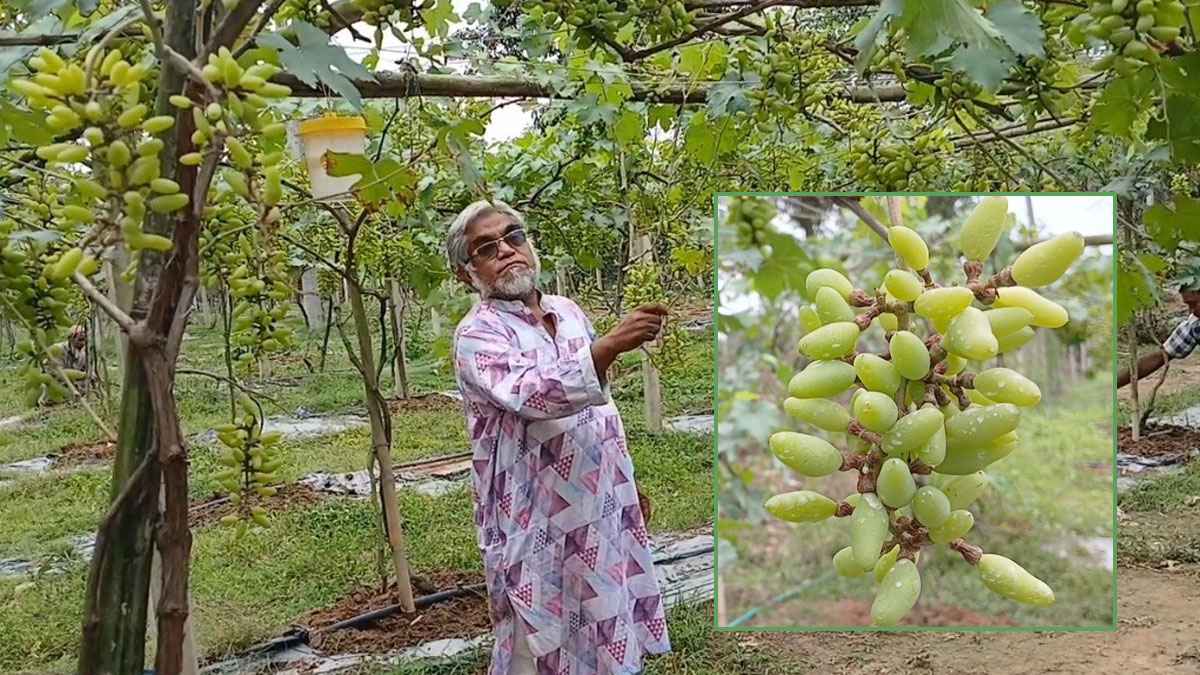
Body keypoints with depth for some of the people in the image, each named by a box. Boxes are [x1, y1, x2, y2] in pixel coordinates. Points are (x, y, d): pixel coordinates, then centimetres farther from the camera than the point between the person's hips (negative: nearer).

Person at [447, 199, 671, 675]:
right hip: (538, 520, -6)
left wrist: (628, 482, 19)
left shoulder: (567, 310, 8)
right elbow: (533, 394, -33)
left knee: (607, 631, 18)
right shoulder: (477, 333, -14)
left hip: (602, 506, 6)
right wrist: (610, 345, -44)